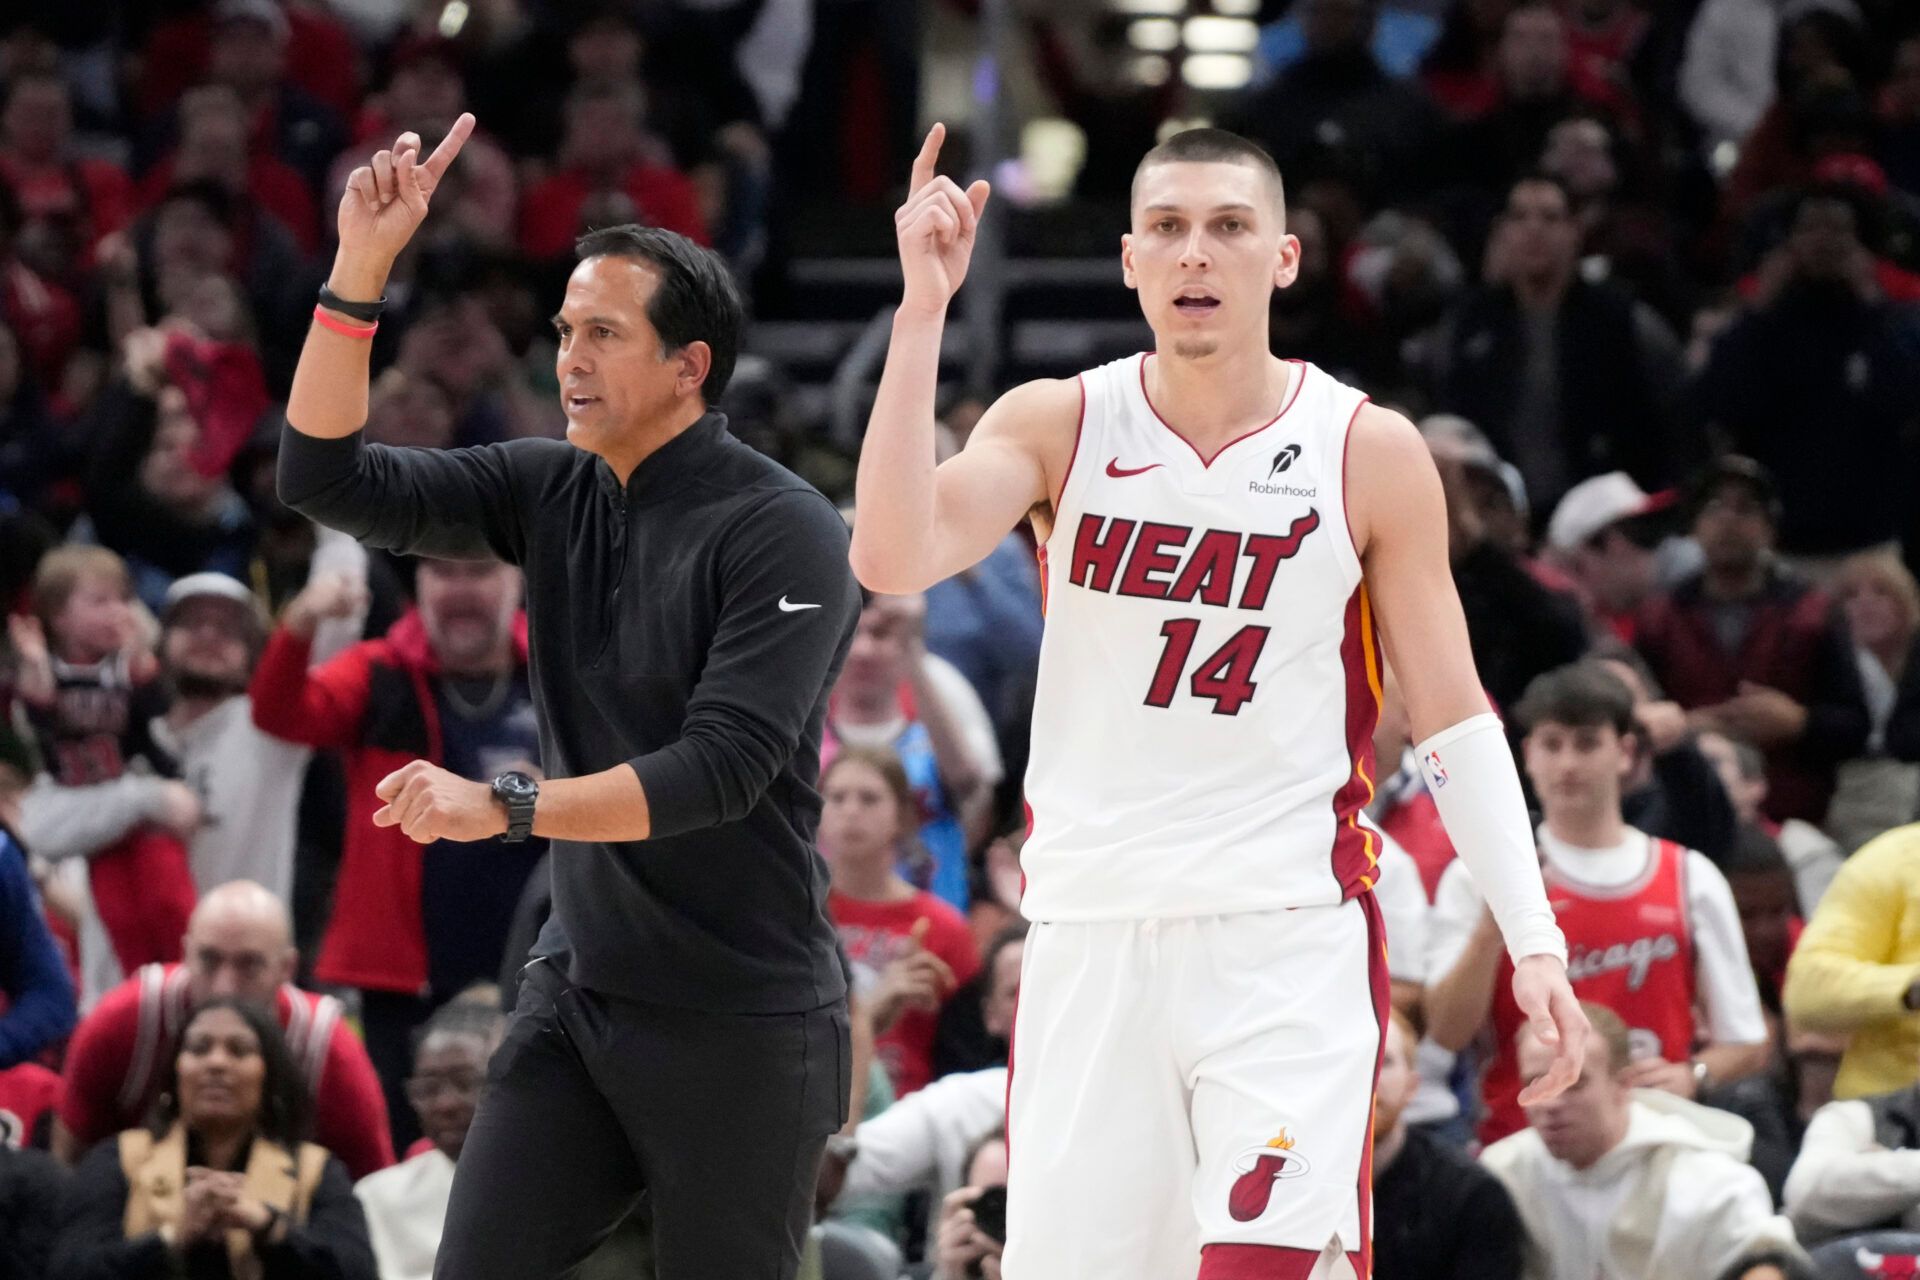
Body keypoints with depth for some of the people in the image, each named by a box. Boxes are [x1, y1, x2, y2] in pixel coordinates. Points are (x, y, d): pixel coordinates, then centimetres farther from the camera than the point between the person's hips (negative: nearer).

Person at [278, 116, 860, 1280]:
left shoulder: (782, 532, -13)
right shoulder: (555, 494, 6)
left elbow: (722, 769, -22)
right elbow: (330, 477, 3)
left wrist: (505, 807, -28)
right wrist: (359, 272, -7)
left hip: (740, 1027, -6)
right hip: (579, 995, 6)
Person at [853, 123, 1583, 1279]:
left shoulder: (1369, 453, 0)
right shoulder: (1057, 425, 3)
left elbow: (1452, 715, 4)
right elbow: (894, 560, -15)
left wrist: (1534, 938, -4)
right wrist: (925, 308, -18)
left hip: (1289, 935, -2)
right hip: (1092, 934, 2)